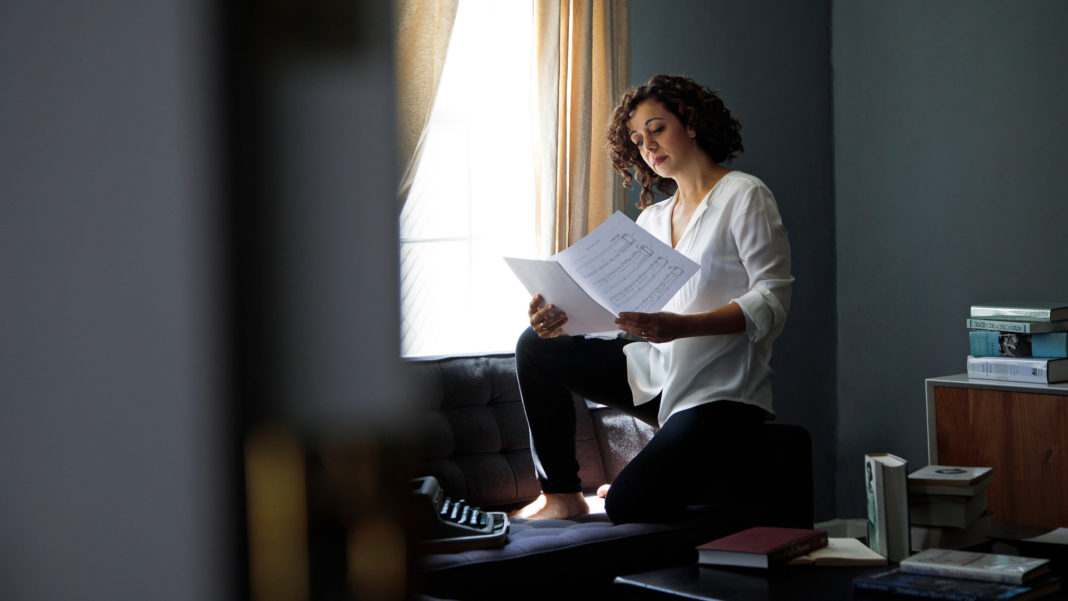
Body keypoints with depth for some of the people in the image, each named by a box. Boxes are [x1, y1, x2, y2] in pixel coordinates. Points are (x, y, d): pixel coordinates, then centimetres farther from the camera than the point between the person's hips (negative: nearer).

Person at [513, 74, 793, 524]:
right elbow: (618, 307, 9)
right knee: (536, 347, -3)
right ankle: (561, 496, 2)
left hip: (721, 389, -7)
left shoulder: (744, 196, -4)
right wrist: (564, 318, -15)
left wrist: (679, 326, -29)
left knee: (627, 507, -24)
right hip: (658, 370, 7)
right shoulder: (651, 219, 18)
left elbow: (773, 299, -14)